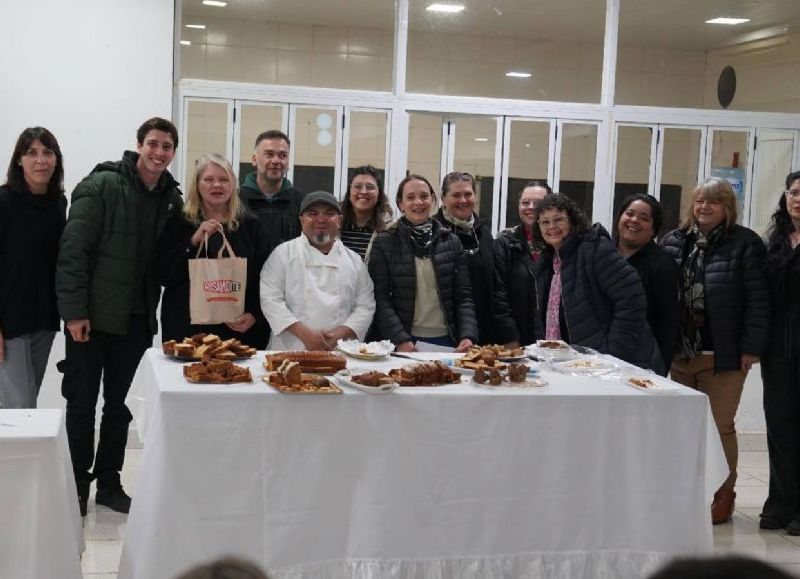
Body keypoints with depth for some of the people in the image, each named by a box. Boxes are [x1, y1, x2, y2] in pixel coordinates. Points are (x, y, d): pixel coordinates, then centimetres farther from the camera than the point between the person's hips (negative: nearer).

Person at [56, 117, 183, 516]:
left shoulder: (172, 198, 5)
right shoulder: (102, 185, -11)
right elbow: (73, 250, -14)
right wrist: (74, 310, -17)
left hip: (137, 319, 5)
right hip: (92, 317, -4)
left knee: (120, 405, 13)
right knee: (81, 404, 6)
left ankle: (108, 483, 25)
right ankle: (77, 486, 20)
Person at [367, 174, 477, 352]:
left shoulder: (451, 241, 8)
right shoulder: (384, 243, 0)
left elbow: (463, 296, 6)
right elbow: (381, 299, -4)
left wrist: (468, 336, -9)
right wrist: (401, 340, -16)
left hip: (447, 340, 2)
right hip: (404, 343, -2)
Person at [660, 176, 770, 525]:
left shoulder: (744, 244, -5)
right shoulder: (673, 242, 8)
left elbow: (758, 300, -9)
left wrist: (751, 348, -13)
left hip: (723, 355, -5)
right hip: (681, 353, 5)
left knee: (721, 427, 2)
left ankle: (723, 496, 17)